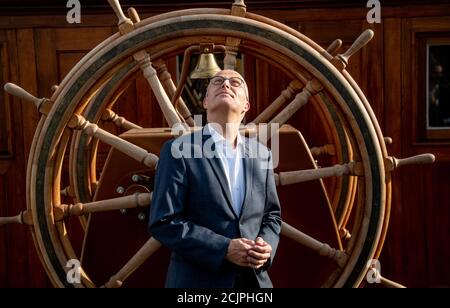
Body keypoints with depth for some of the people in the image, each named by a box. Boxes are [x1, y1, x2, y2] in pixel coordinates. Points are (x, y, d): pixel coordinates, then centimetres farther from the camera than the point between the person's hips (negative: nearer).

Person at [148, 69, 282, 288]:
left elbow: (271, 214, 13)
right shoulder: (178, 151, -8)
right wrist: (224, 248, -20)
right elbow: (163, 222, -13)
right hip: (198, 281, -4)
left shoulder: (262, 154, 6)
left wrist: (267, 245, -8)